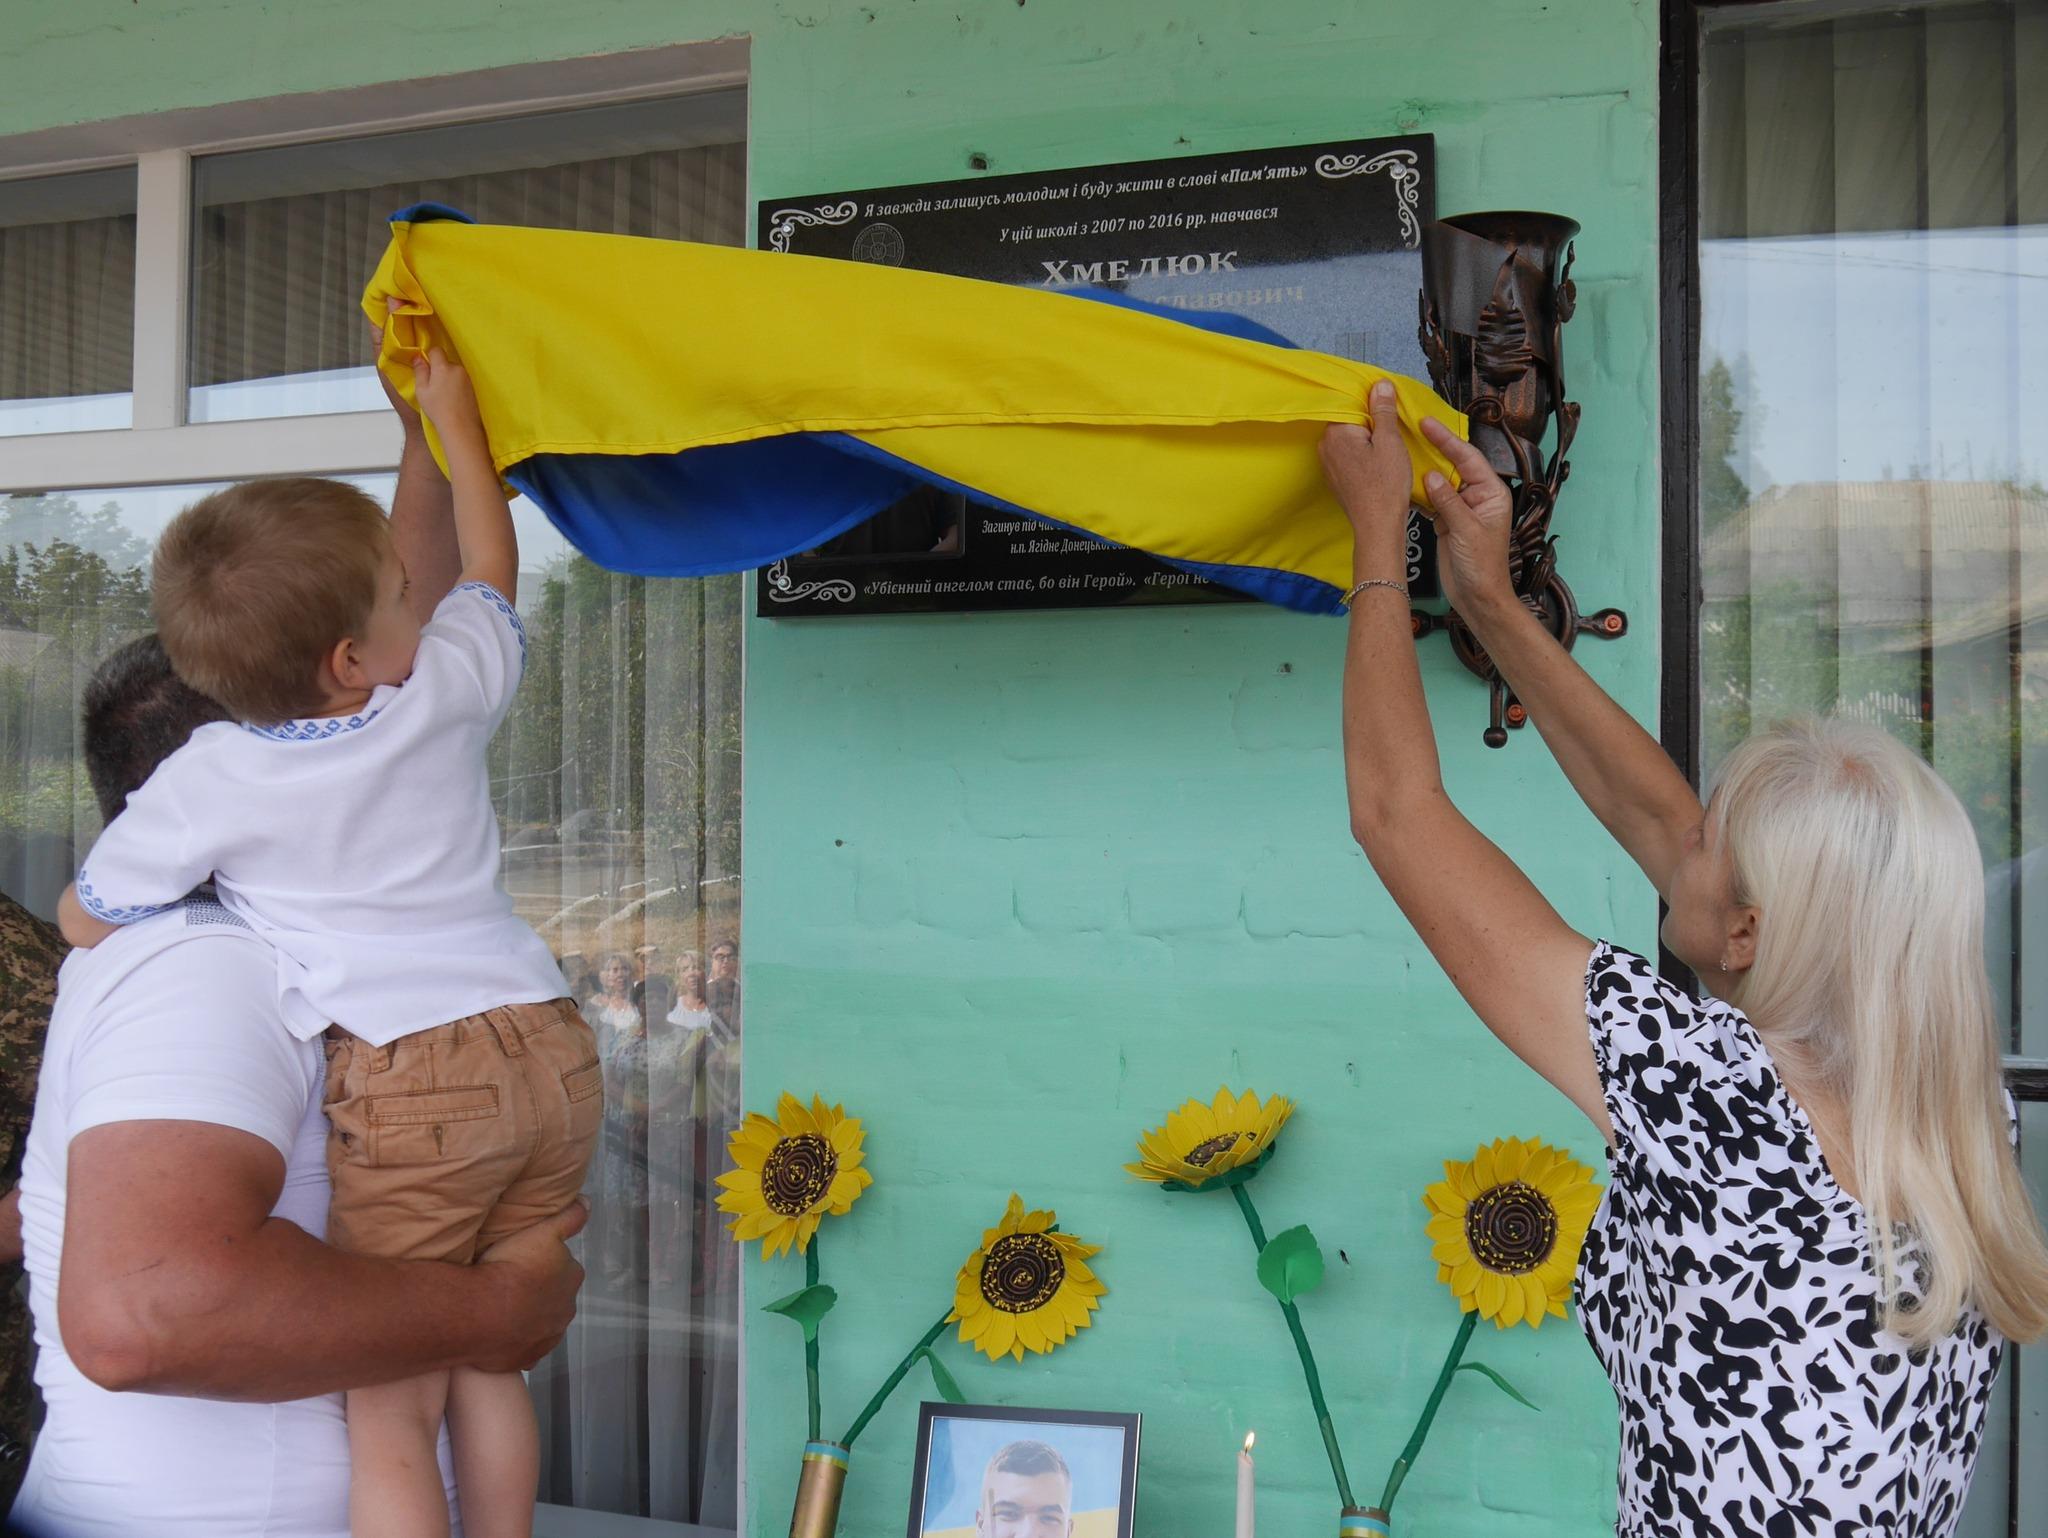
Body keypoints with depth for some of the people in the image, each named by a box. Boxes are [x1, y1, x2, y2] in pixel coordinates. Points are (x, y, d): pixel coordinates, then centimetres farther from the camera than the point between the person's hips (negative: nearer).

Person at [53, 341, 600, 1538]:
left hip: (409, 1089, -4)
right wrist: (452, 412, 35)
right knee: (489, 1368, 18)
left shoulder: (215, 780, -4)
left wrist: (195, 898, 29)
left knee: (391, 1416, 2)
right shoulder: (449, 692, 2)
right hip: (551, 1054, 5)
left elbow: (85, 919, 10)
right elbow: (492, 567, 25)